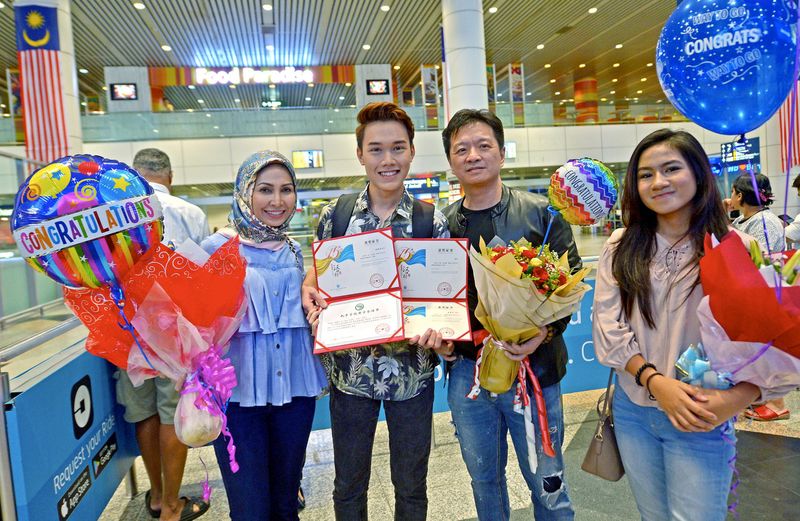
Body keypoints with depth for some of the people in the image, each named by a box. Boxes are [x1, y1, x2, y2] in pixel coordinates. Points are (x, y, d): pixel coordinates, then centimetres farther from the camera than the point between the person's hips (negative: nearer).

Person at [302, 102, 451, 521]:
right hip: (349, 370, 1)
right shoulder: (335, 214, -2)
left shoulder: (432, 220, -6)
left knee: (411, 484, 18)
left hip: (412, 371, -1)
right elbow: (317, 274, 9)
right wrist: (310, 290, -14)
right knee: (348, 487, 19)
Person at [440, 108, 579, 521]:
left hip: (533, 367, -2)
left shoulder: (540, 214, -3)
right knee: (484, 481, 19)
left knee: (547, 484, 11)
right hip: (466, 371, 3)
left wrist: (545, 331, -20)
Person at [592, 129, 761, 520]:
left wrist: (735, 398, -24)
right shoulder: (621, 247, 1)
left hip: (702, 417, -2)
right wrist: (655, 380, -17)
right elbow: (608, 325, -5)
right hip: (632, 408, 3)